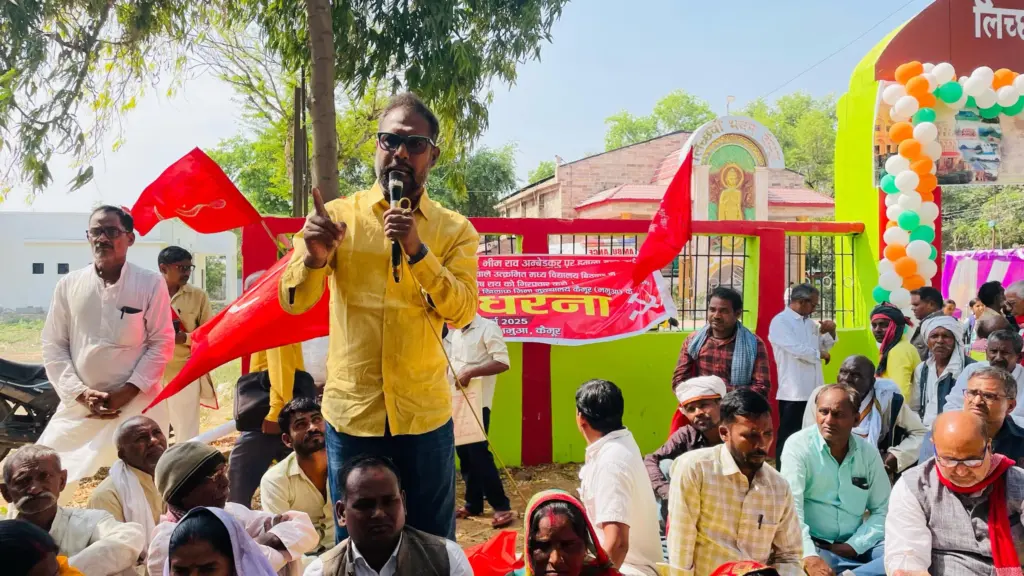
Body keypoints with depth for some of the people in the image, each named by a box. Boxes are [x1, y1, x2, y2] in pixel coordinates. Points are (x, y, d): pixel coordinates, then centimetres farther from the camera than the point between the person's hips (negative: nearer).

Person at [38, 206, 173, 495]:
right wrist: (81, 393, -7)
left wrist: (127, 392, -12)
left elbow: (161, 343, -4)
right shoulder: (69, 285, 4)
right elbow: (52, 345, 5)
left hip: (137, 402, -2)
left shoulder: (150, 283, -4)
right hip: (80, 404, 3)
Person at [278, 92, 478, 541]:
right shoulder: (337, 216, 0)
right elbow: (294, 302, -5)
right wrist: (314, 258, -26)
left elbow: (462, 311, -11)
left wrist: (416, 250, -24)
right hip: (351, 412, 0)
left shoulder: (455, 229, 1)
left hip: (425, 415, 0)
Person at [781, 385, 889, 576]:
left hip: (856, 548, 5)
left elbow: (882, 510, 7)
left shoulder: (868, 452, 7)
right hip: (813, 546, -4)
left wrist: (853, 545, -9)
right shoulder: (798, 446, -8)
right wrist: (810, 558, -32)